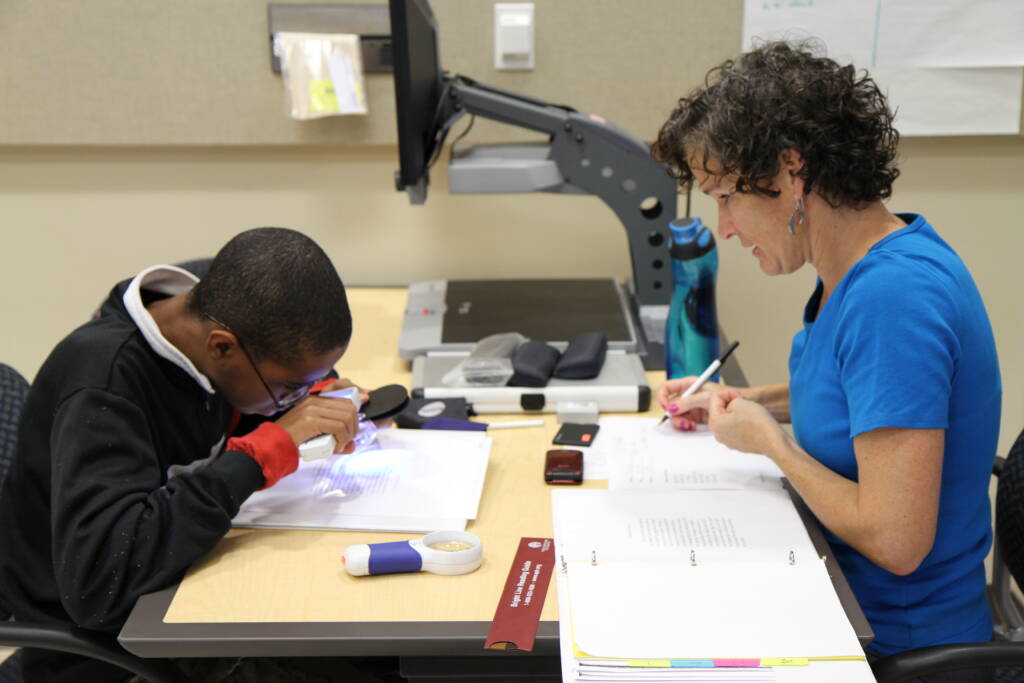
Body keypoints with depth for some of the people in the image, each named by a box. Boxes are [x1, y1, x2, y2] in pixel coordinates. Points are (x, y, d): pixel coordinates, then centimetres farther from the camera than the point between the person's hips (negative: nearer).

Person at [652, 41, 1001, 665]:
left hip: (899, 637, -8)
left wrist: (769, 439, -16)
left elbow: (896, 541, -30)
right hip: (844, 592, 8)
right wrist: (747, 401, 8)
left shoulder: (894, 298, -28)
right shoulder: (861, 267, 0)